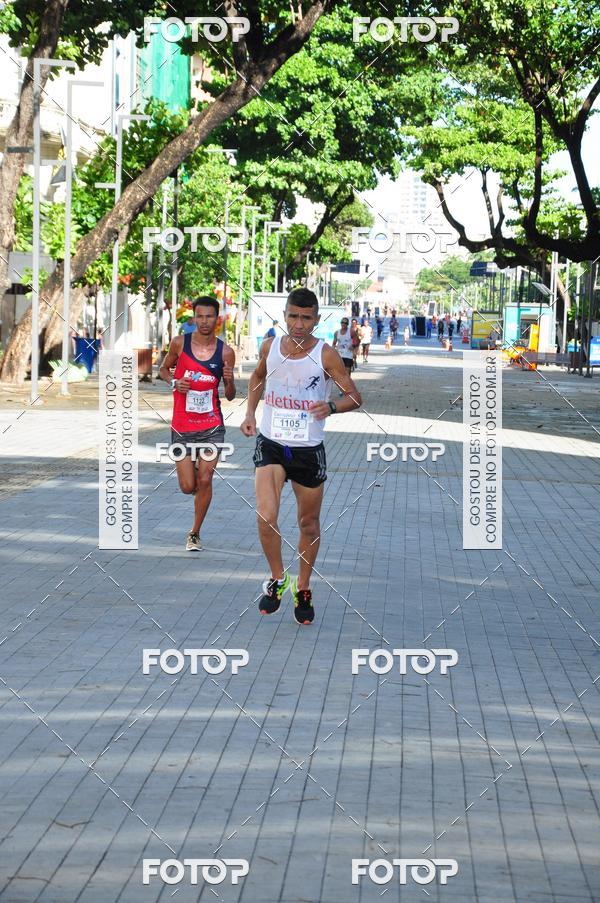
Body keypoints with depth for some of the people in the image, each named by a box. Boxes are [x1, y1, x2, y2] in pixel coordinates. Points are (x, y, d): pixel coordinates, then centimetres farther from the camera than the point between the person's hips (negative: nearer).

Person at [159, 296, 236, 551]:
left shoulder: (225, 352, -2)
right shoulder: (179, 343, -3)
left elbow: (230, 396, 5)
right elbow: (164, 369, 15)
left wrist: (229, 381, -17)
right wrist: (174, 382, -6)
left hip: (212, 427, 0)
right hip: (182, 427, 0)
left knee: (204, 481, -6)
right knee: (187, 487, -2)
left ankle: (195, 533, 11)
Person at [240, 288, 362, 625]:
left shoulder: (326, 354, -11)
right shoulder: (270, 346, -1)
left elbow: (355, 397, -7)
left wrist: (331, 407, -27)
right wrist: (251, 413, 9)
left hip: (309, 451, -1)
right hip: (271, 445, 1)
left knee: (309, 524, 11)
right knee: (266, 518, -16)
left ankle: (303, 588, 31)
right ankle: (278, 578, 9)